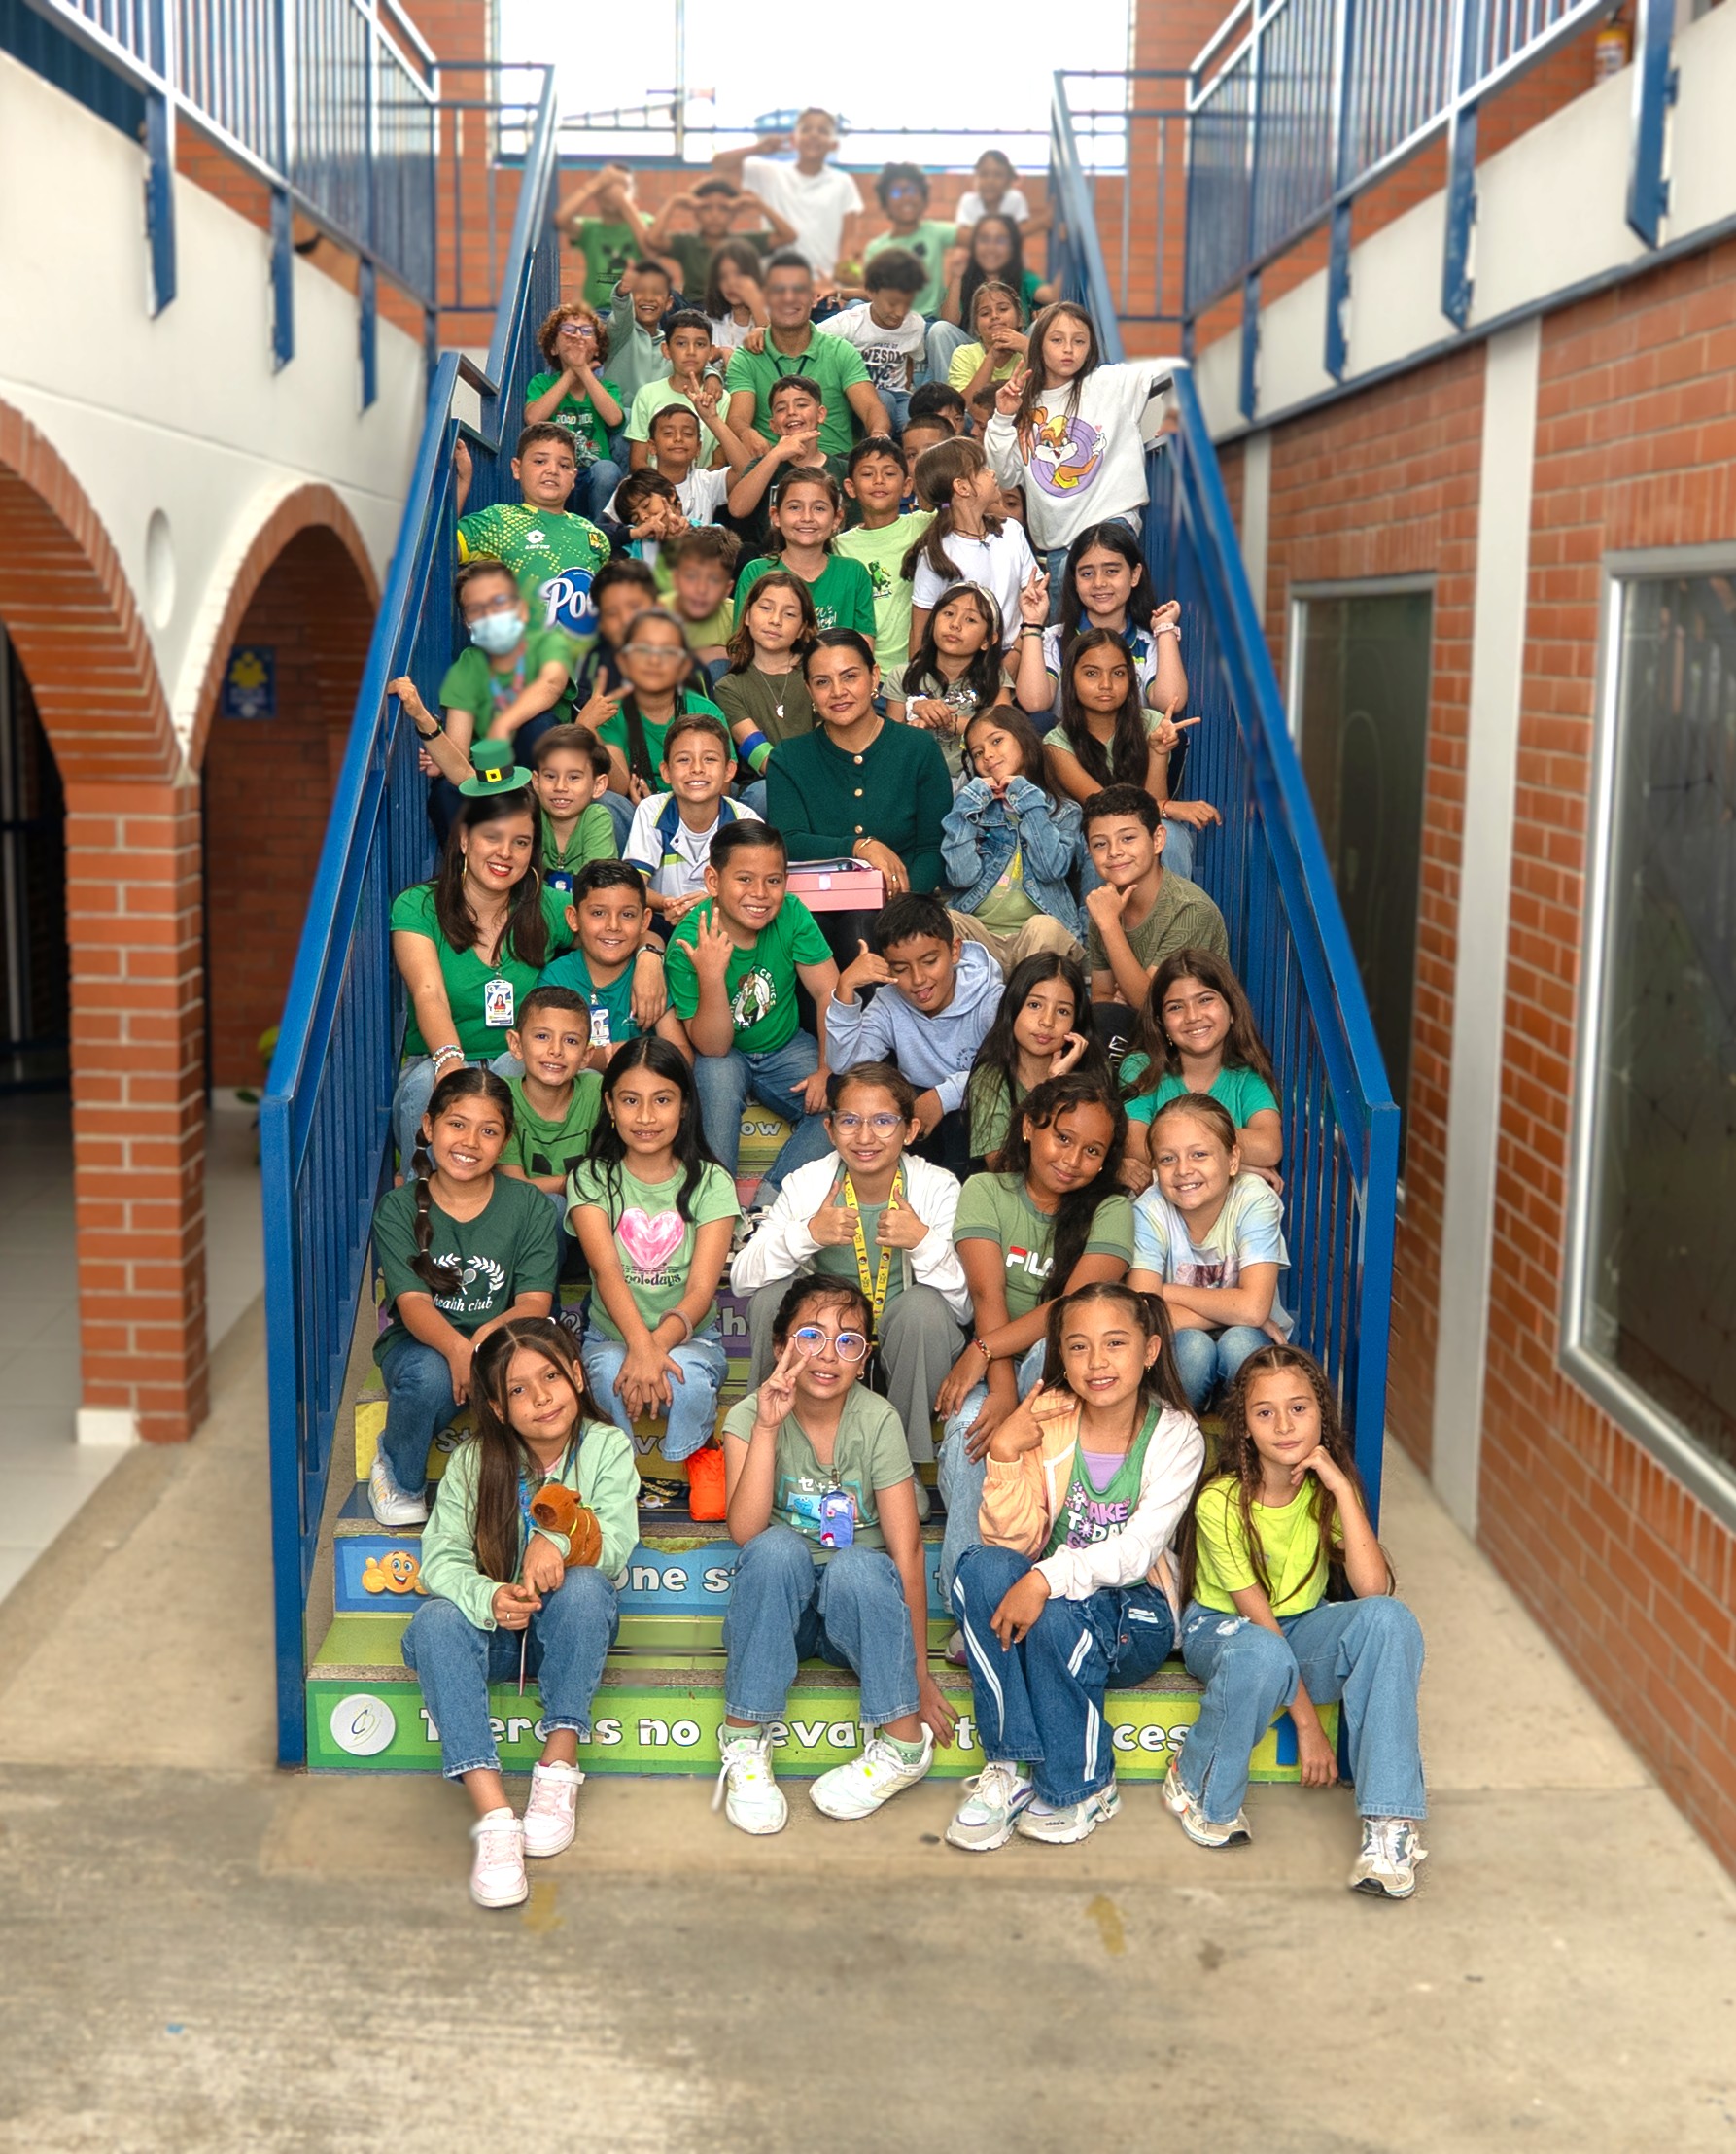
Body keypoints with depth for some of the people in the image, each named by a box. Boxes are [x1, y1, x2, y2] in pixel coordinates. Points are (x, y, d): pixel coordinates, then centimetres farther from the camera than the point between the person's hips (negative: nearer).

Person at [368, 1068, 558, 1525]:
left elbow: (534, 1303, -8)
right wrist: (456, 1347, -37)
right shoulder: (399, 1207, -3)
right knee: (430, 1375, -36)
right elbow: (412, 1302, -15)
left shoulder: (528, 1205, -1)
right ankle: (398, 1480, -4)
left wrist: (491, 1333, -31)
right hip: (421, 1344, 0)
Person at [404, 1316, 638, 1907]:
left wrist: (559, 1541, -40)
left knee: (584, 1587, -35)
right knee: (435, 1622, -33)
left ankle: (559, 1766, -24)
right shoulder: (472, 1462, -6)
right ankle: (492, 1813, -41)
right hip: (491, 1624, 1)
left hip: (567, 1629, -1)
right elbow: (441, 1558, -14)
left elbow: (614, 1543, -17)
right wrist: (488, 1598, -36)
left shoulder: (606, 1447, -7)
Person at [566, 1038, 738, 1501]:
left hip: (689, 1338, 0)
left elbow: (701, 1287, -11)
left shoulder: (710, 1182, 1)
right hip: (611, 1337, 0)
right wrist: (639, 1343, -38)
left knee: (688, 1378, -34)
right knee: (612, 1371, -35)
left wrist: (660, 1342, -33)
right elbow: (607, 1271, -18)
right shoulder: (591, 1179, 0)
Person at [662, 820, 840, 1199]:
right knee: (717, 1075, -35)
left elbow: (829, 993, -13)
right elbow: (712, 1047, -24)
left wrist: (828, 1070, -24)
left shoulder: (792, 915, -16)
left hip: (786, 1047, 3)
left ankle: (771, 1198, -13)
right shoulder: (689, 943, -23)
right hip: (721, 1055, -3)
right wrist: (710, 976, -40)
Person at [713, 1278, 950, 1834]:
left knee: (854, 1565, -33)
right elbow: (745, 1532, -24)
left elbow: (906, 1549, -13)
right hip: (779, 1603, 0)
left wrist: (918, 1672, -15)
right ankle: (744, 1745, -25)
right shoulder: (750, 1417, -10)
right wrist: (768, 1427, -32)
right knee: (777, 1549, -31)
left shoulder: (876, 1421, -12)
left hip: (857, 1602, 0)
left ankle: (903, 1742, -19)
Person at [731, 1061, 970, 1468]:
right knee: (771, 1297, -25)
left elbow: (966, 1307, -17)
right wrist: (807, 1235, -31)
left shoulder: (938, 1188, -12)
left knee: (924, 1305, -31)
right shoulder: (807, 1184, -8)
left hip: (904, 1352, -1)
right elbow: (741, 1278, -16)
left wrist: (923, 1241, -33)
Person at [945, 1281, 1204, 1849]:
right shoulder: (1046, 1422, -2)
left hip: (1134, 1615, -2)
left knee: (1057, 1614, -35)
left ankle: (1082, 1786, -11)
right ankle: (1011, 1768, -23)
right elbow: (1012, 1541, -8)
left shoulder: (1174, 1435, -8)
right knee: (981, 1566, -29)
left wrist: (1047, 1578, -35)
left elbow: (1137, 1552, -20)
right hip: (1044, 1599, 3)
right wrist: (1005, 1454, -23)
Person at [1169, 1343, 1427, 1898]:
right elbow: (1256, 1614, -20)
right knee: (1262, 1658, -42)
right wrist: (1307, 1720, -21)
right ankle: (1199, 1789, -12)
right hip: (1222, 1626, -3)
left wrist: (1342, 1488, -29)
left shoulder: (1330, 1487, -10)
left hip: (1304, 1626, 4)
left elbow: (1373, 1588, -25)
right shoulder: (1222, 1502, -20)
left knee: (1389, 1619, -30)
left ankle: (1390, 1826, -29)